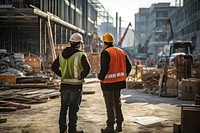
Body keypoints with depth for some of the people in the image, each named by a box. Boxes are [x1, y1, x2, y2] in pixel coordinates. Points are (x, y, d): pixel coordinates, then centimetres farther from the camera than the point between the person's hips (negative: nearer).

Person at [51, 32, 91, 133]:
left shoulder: (62, 54, 6)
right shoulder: (80, 55, -12)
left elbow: (54, 67, 10)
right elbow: (87, 68, -26)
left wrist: (62, 75, 11)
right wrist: (81, 76, -11)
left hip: (64, 85, 5)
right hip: (76, 86, -5)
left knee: (63, 107, 16)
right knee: (73, 109, 4)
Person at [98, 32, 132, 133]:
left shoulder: (105, 53, -14)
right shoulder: (121, 52, 9)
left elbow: (104, 68, -23)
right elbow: (128, 66, 9)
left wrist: (100, 77, -6)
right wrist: (123, 76, 17)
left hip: (108, 83, -7)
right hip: (118, 82, 7)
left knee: (110, 105, 2)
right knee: (117, 103, 18)